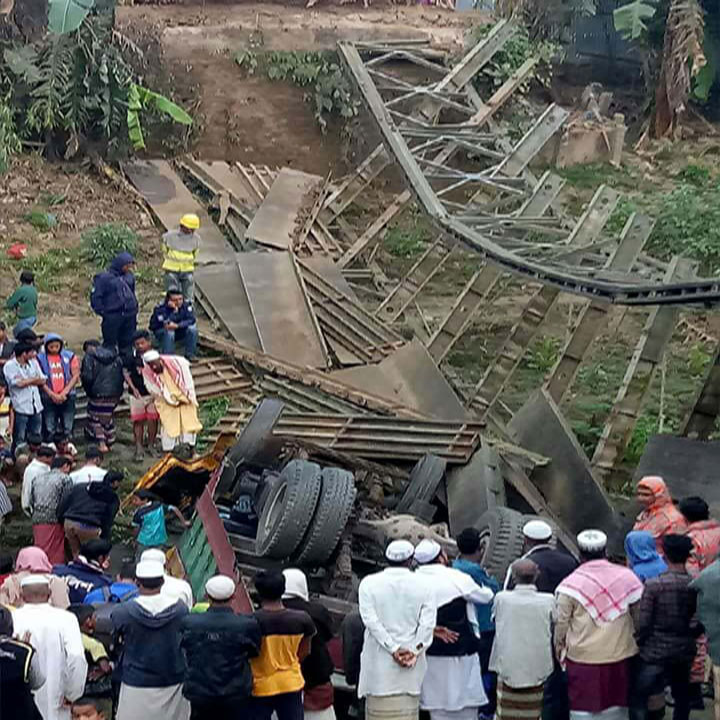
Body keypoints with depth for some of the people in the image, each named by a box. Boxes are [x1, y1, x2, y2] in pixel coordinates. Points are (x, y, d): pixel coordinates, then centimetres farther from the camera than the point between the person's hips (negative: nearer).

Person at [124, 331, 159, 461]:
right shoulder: (132, 357, -5)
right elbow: (127, 374, 1)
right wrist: (133, 388, -12)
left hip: (152, 393, 0)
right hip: (137, 394, 0)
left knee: (153, 420, 5)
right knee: (138, 421, 3)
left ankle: (151, 445, 20)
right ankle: (139, 448, 11)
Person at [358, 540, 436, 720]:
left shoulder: (369, 583, 0)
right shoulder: (423, 586, 2)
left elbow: (371, 620, -10)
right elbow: (427, 624, -8)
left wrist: (394, 649, -12)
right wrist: (414, 651, -11)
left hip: (379, 666, -1)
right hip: (412, 665, 1)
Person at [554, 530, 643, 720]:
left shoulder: (571, 584, -10)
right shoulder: (627, 577, -1)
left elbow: (561, 625, -5)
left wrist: (560, 650, 10)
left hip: (583, 658, -3)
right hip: (621, 655, 3)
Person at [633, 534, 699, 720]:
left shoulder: (653, 585, -17)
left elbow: (643, 623, -15)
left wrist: (637, 642, 2)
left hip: (655, 651, -3)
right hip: (684, 651, 4)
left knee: (639, 697, 8)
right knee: (682, 697, 19)